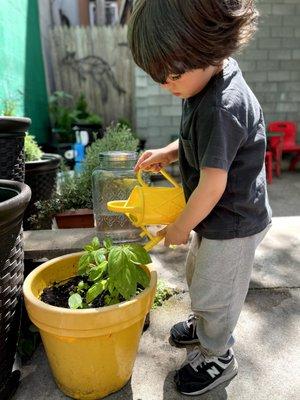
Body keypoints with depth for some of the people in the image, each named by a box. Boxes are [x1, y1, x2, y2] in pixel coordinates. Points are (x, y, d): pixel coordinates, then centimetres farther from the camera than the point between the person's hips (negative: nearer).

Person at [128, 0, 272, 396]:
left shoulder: (221, 108, -31)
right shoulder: (210, 81, 0)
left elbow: (212, 186, -28)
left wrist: (180, 227, -13)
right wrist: (167, 152, -2)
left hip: (232, 224, -9)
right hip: (216, 217, 9)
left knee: (213, 293, 12)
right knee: (197, 276, 28)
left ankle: (217, 357, 41)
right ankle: (203, 323, 56)